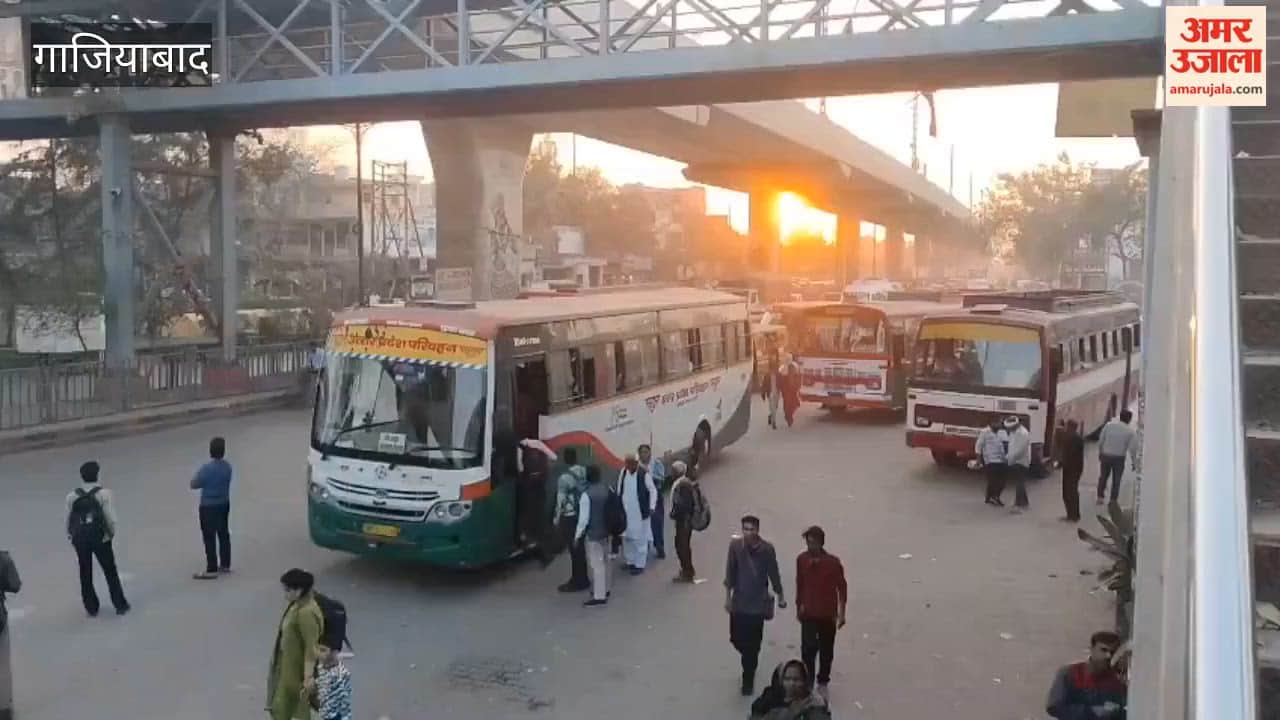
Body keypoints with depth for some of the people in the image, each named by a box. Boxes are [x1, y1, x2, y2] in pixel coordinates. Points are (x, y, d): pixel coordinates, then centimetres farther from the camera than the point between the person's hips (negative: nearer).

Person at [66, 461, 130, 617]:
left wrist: (70, 534, 13)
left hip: (80, 538, 2)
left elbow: (68, 518, -2)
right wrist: (111, 532, 3)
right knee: (110, 571, 12)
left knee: (85, 573, 15)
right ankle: (120, 605, 18)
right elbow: (110, 518, -14)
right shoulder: (104, 493, -12)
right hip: (100, 537, -2)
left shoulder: (72, 496, -4)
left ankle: (91, 608, 22)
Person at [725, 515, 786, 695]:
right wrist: (727, 596, 0)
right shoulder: (735, 545, -11)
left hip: (757, 603, -2)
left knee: (752, 644, 2)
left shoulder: (767, 549, -14)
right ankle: (749, 663, 43)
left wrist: (780, 596, 8)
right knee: (737, 639, 11)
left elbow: (773, 574, -1)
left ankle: (748, 679, 19)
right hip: (738, 602, 2)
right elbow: (730, 572, -2)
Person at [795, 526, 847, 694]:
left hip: (828, 614, 0)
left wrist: (841, 612, -5)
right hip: (808, 613, 1)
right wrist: (798, 606, 12)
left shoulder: (833, 562, -14)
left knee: (826, 650, 12)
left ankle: (823, 682, 30)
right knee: (808, 648, -11)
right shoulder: (801, 559, -7)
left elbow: (842, 587, -5)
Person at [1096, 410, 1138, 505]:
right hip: (1119, 458, -2)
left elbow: (1101, 440, -1)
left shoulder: (1109, 425, -5)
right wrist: (1134, 463, 2)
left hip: (1105, 455, 2)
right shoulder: (1131, 431, -9)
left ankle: (1100, 497, 20)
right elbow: (1133, 448, -9)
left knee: (1103, 476, 19)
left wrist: (1100, 452, 14)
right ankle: (1113, 501, 14)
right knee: (1116, 480, 11)